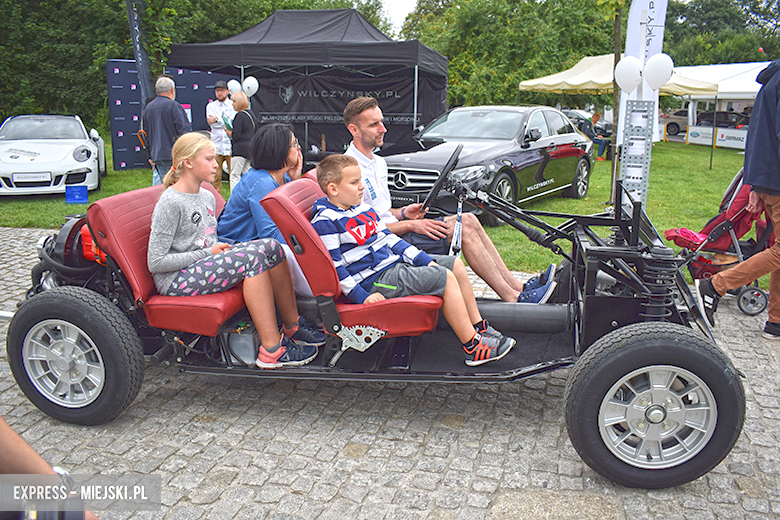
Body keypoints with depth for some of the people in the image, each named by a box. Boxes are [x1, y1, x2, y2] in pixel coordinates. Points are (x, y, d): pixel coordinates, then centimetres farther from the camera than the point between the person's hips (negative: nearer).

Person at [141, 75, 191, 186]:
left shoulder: (147, 108, 13)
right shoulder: (173, 105, -8)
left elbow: (145, 134, 17)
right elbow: (185, 131, -13)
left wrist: (150, 156, 22)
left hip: (156, 156, 6)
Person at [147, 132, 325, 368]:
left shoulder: (207, 197, 13)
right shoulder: (169, 204, -14)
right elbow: (156, 262, -17)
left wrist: (219, 247, -1)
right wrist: (208, 253, -15)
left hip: (205, 267, 8)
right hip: (175, 281, -8)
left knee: (271, 247, -12)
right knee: (253, 259, -28)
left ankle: (293, 326, -5)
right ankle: (271, 350, -31)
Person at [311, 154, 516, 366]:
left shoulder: (363, 208, 14)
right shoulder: (325, 222, -14)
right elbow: (333, 266, -16)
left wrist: (423, 259, 10)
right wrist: (362, 297, -19)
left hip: (394, 263, 10)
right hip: (375, 279, -10)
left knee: (455, 264, 8)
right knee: (445, 278, -20)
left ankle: (479, 327, 16)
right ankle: (473, 348, -16)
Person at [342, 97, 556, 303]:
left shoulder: (378, 163, 16)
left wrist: (403, 212, 4)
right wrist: (410, 225, -16)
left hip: (393, 230, 9)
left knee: (468, 220, -4)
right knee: (464, 228, -18)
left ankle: (517, 287, -5)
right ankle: (513, 297, -15)